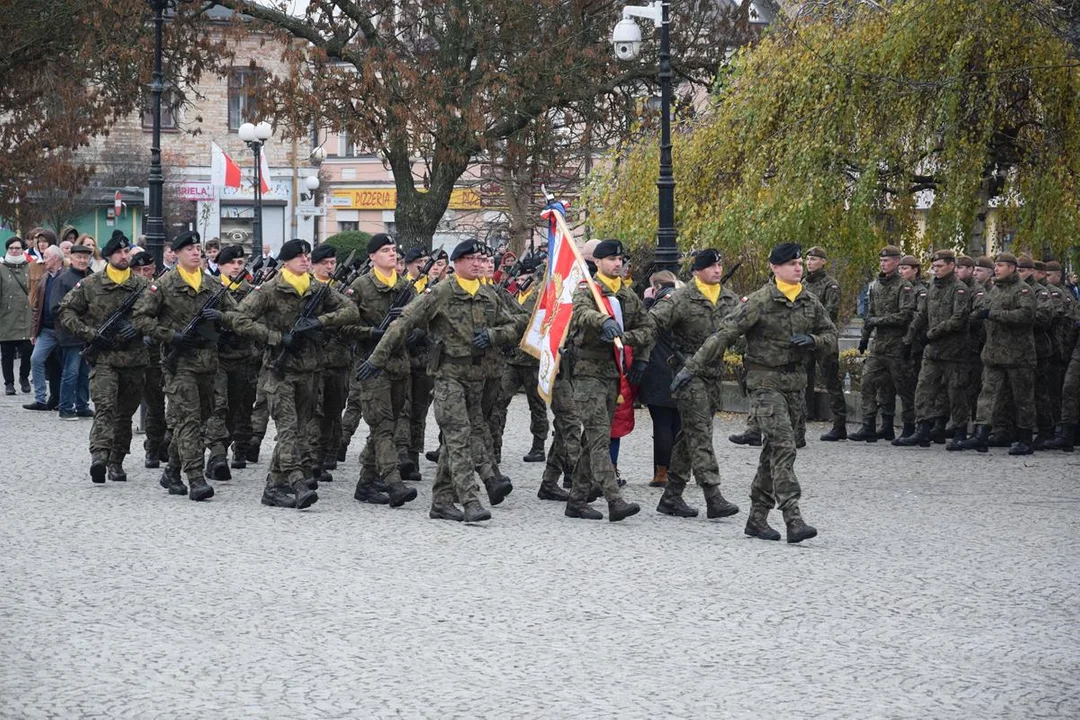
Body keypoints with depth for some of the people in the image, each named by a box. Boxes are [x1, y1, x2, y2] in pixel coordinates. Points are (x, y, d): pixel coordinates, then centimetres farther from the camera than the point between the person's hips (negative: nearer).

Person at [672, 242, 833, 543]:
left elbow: (830, 333, 19)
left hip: (794, 382, 6)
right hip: (765, 380, -6)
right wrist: (692, 368, -17)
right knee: (783, 447, -16)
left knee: (773, 450, 10)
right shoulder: (760, 301, -10)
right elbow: (725, 334, -13)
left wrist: (812, 340, -6)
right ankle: (793, 520, -22)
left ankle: (757, 518, 18)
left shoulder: (810, 303, 8)